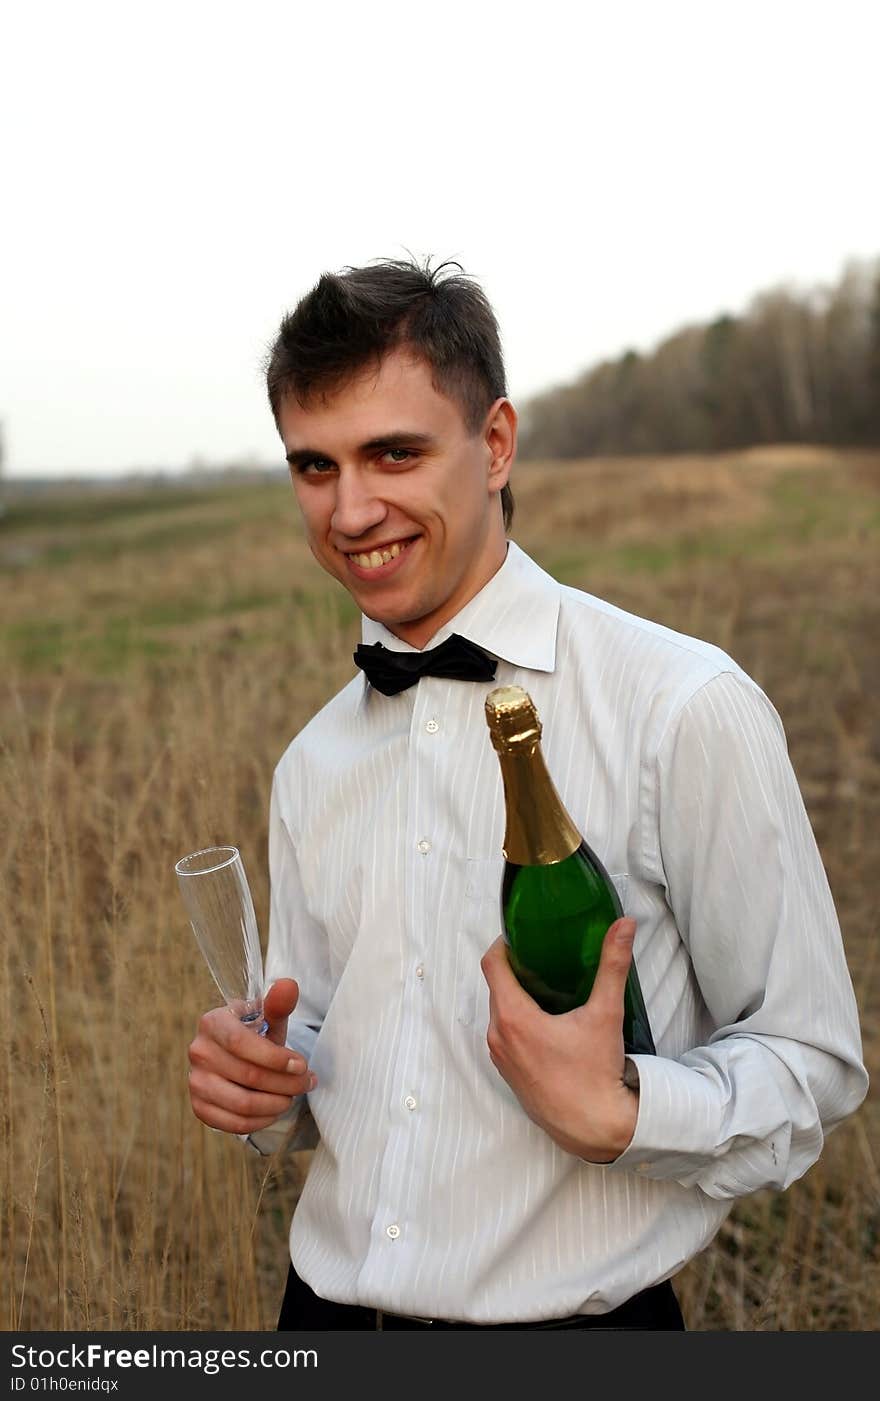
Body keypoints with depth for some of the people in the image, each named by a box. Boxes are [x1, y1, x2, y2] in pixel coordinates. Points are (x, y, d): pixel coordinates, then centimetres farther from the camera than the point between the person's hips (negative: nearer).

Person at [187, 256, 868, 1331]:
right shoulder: (312, 765, 4)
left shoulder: (686, 708, -15)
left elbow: (811, 1064, -9)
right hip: (328, 1304, 5)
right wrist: (263, 1082, -7)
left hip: (575, 1318, -5)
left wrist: (617, 1116, -25)